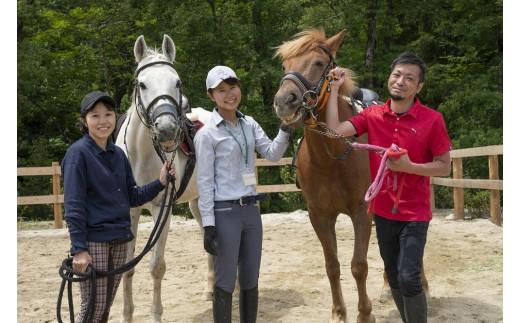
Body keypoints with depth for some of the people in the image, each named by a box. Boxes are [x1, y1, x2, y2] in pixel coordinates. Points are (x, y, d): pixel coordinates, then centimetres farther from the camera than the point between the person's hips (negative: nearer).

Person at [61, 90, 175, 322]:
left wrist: (159, 183, -1)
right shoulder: (78, 153, -10)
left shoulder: (118, 154, 10)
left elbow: (131, 197, 14)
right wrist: (78, 249, -18)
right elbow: (74, 205, -13)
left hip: (119, 240, 7)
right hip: (93, 241, -6)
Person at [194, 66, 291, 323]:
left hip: (251, 209, 6)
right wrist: (208, 225, -13)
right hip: (225, 213, -6)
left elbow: (273, 154, 1)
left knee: (250, 280, 14)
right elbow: (205, 181, -10)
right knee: (225, 282, 3)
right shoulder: (207, 134, -8)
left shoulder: (250, 125, 8)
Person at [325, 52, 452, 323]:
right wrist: (334, 89, -8)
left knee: (408, 278, -15)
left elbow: (444, 167, -6)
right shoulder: (372, 115, 0)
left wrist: (409, 166, -21)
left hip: (415, 213, -4)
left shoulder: (432, 119, -9)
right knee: (393, 278, 15)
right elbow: (334, 131, -11)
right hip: (383, 211, 4)